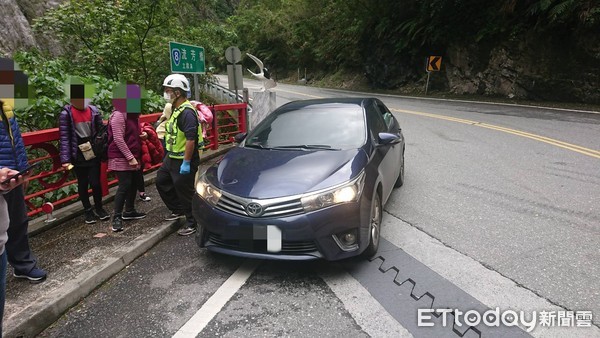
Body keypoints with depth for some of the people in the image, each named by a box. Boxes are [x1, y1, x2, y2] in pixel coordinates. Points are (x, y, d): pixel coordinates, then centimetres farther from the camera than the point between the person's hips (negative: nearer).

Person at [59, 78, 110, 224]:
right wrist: (65, 159, -14)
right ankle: (88, 210, 25)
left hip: (94, 154, 2)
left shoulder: (93, 110, 0)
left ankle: (99, 208, 24)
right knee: (82, 183, 10)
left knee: (95, 182, 1)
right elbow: (64, 138, -10)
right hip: (78, 156, -1)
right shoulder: (66, 114, -8)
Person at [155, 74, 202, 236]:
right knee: (161, 182, 20)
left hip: (183, 160, -10)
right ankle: (177, 210, 35)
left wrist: (186, 163, -27)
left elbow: (191, 139, -27)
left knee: (185, 192, 1)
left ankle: (191, 223, 16)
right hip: (171, 157, 10)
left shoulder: (187, 112, -22)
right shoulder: (175, 109, 10)